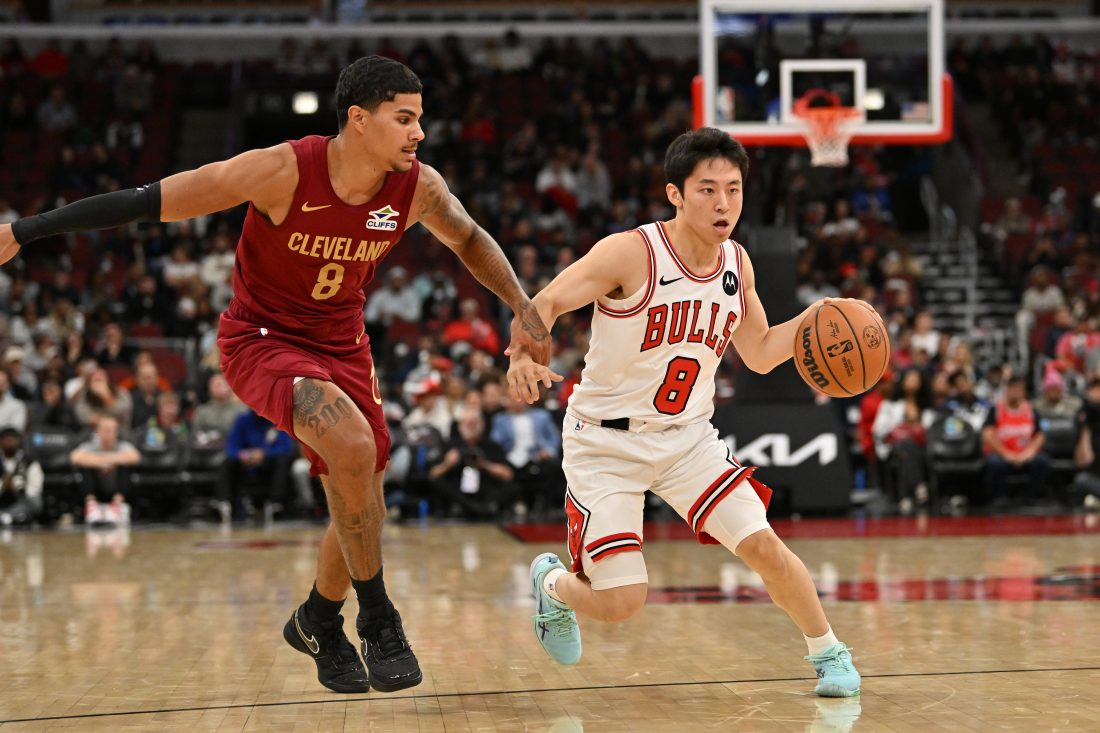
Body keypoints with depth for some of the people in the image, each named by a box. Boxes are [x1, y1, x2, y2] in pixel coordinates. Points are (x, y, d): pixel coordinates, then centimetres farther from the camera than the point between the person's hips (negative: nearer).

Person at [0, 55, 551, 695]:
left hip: (343, 347, 6)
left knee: (360, 508, 9)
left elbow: (470, 239, 10)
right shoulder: (282, 172, -28)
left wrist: (523, 308, 1)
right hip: (262, 341, -6)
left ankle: (318, 622, 40)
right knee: (352, 446, -31)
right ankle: (378, 619, -15)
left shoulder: (418, 188, -14)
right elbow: (148, 202, -23)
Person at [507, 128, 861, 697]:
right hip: (605, 442, -4)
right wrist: (523, 355, -43)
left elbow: (759, 354, 12)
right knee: (621, 603, -10)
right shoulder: (631, 253, -21)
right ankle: (552, 583, 26)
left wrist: (812, 320, -6)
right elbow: (544, 304, -22)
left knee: (764, 547, -10)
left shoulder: (736, 264, -1)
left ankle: (828, 652, 16)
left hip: (687, 438, 5)